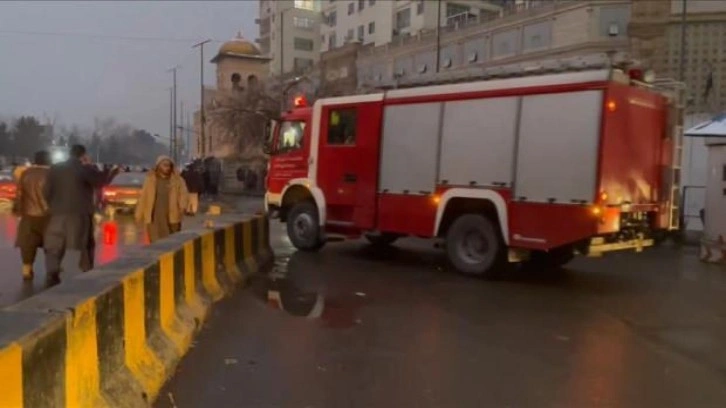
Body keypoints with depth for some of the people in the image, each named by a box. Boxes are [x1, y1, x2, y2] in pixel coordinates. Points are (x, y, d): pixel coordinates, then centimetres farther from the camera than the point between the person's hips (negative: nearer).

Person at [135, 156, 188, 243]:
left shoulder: (178, 180, 4)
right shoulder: (150, 179, 7)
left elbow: (183, 194, -7)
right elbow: (143, 197, 9)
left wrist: (183, 206, -28)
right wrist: (139, 215, 6)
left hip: (172, 218, 0)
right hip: (154, 218, 0)